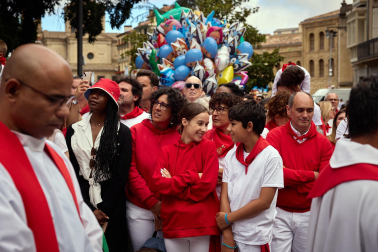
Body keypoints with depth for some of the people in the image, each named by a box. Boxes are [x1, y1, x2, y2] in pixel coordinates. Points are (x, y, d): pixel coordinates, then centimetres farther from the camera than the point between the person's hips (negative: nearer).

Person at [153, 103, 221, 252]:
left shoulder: (209, 147, -2)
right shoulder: (167, 151, 5)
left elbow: (207, 184, -11)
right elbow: (160, 183, -7)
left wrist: (174, 183, -6)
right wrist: (192, 177, -14)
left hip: (202, 223, -2)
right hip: (173, 223, 2)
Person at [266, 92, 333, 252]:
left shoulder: (323, 143, -1)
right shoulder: (275, 136, -8)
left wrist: (291, 179, -16)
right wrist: (311, 176, -14)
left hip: (309, 214, 3)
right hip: (280, 212, -2)